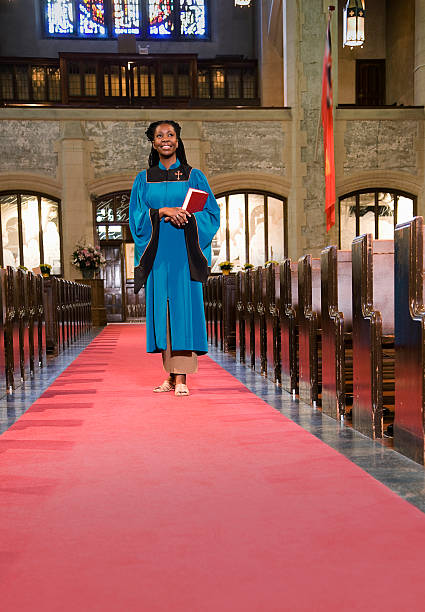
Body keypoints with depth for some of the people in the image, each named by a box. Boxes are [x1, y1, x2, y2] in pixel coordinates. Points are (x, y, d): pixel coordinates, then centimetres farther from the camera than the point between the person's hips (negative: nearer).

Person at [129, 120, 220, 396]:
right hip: (157, 255, 2)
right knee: (162, 312, 2)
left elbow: (211, 214, 4)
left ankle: (181, 378, -5)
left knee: (183, 310, -7)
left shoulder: (194, 176, 8)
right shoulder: (144, 180, 13)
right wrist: (162, 211, -13)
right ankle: (171, 375, 11)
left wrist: (186, 217, -14)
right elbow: (137, 216, 4)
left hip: (184, 255, -2)